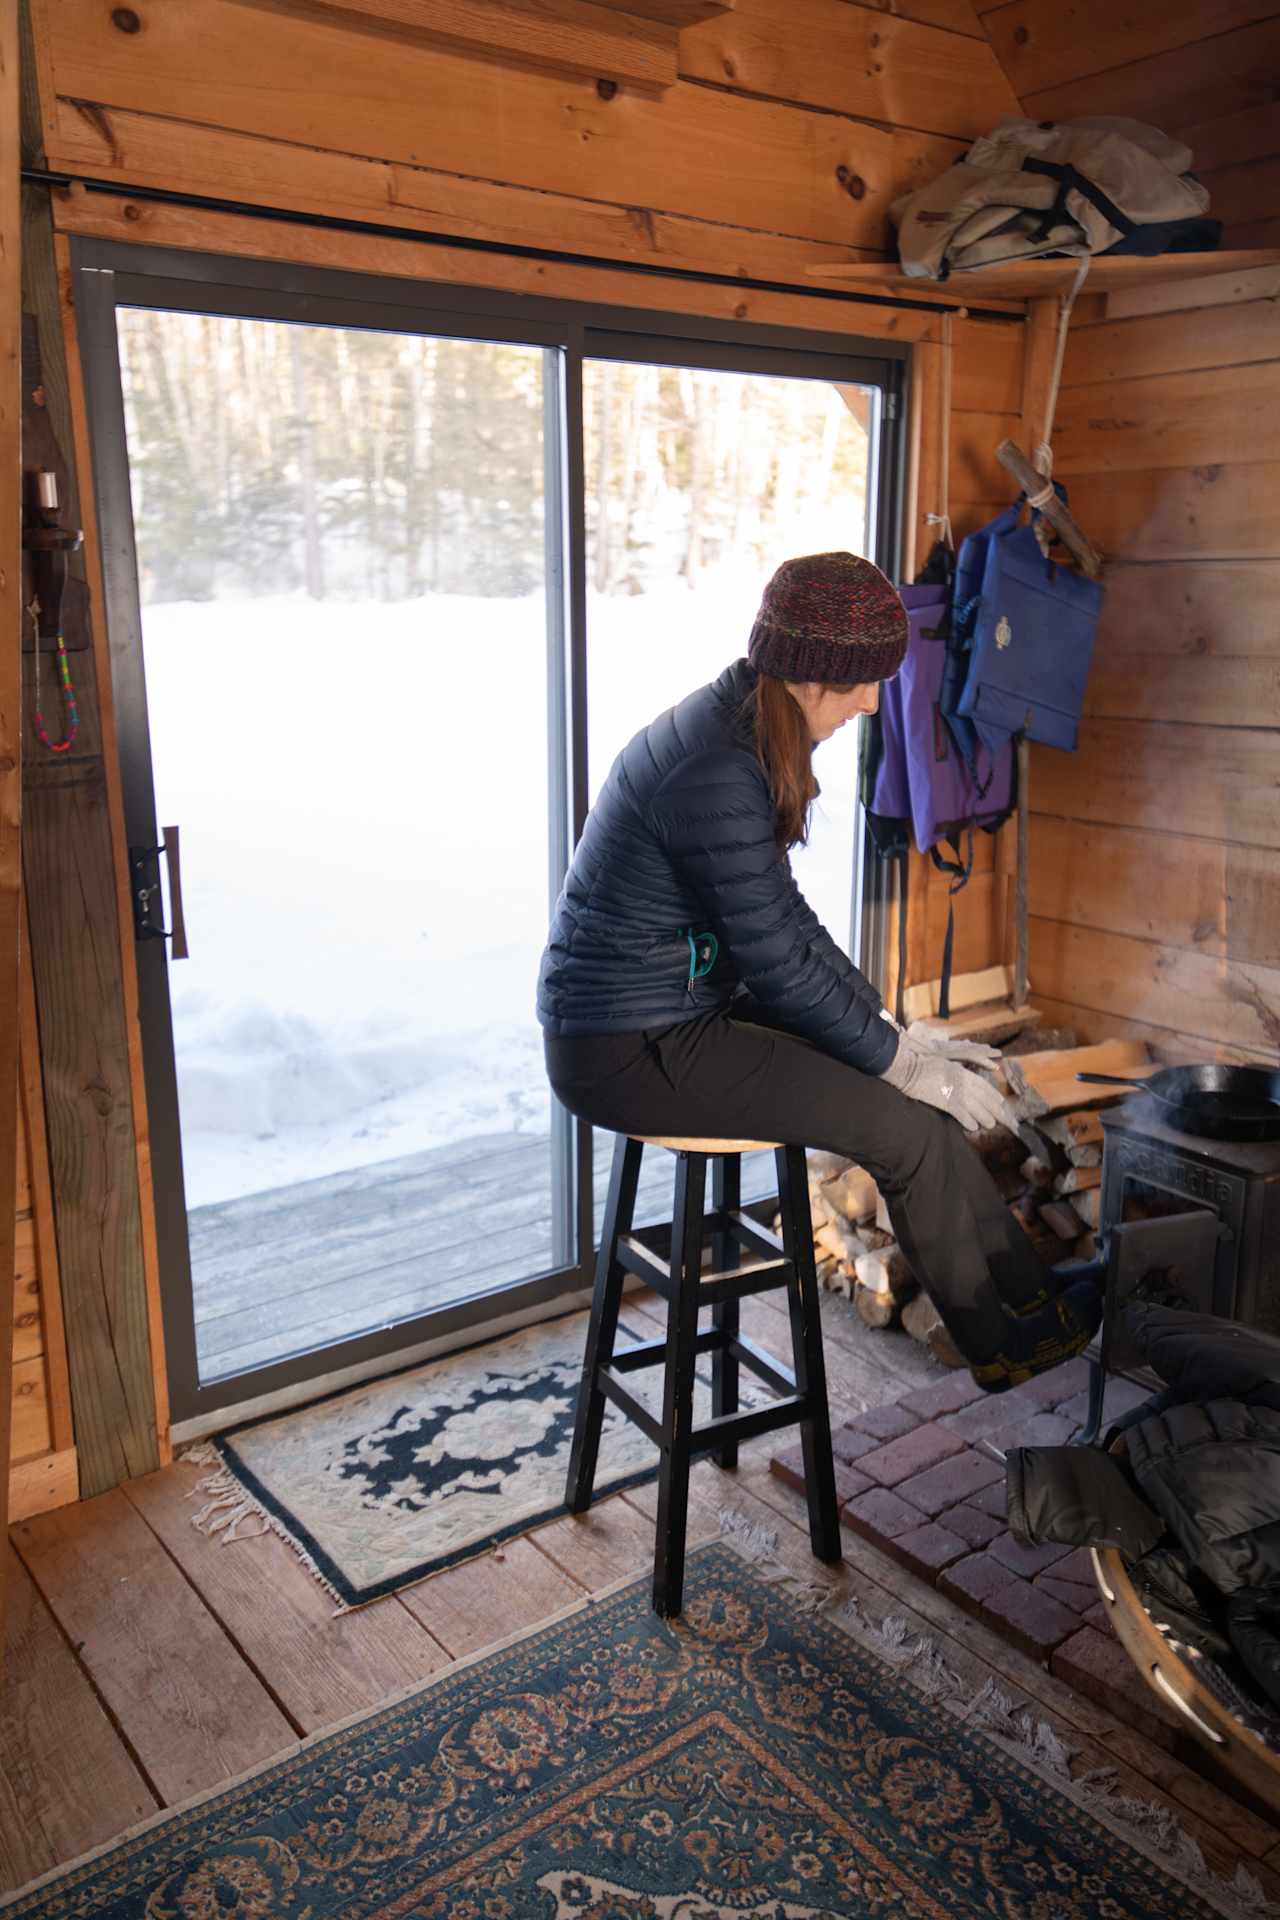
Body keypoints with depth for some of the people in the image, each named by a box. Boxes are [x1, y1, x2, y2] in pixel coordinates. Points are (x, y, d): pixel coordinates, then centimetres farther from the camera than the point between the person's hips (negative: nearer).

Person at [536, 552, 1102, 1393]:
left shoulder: (740, 731, 5)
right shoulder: (718, 775, -26)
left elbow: (786, 917, 11)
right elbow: (778, 964, -21)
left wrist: (891, 1029, 8)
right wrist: (898, 1059, -8)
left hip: (679, 1010, 9)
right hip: (628, 1051, -9)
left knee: (922, 1083, 8)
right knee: (907, 1123, -8)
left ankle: (1028, 1285, 22)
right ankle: (999, 1341, 14)